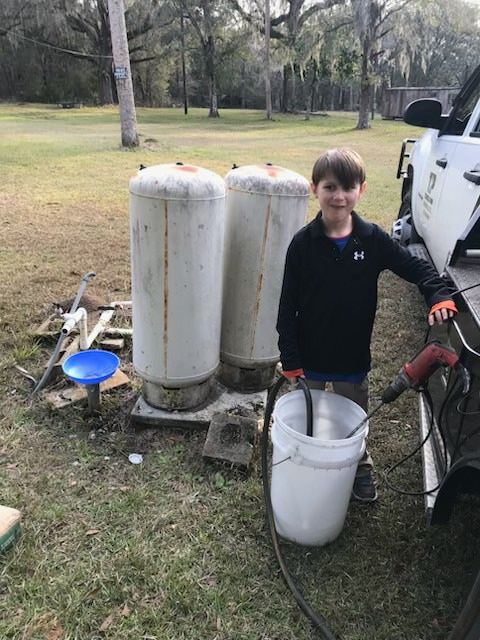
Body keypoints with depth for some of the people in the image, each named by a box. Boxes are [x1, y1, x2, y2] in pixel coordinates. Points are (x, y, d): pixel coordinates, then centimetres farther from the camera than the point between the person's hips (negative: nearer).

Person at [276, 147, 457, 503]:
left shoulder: (374, 239, -8)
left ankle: (360, 468, 47)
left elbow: (416, 267, 0)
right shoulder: (303, 243, -12)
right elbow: (288, 306, -9)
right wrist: (290, 359, -10)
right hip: (310, 358, -1)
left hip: (354, 357, 2)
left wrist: (440, 295, -21)